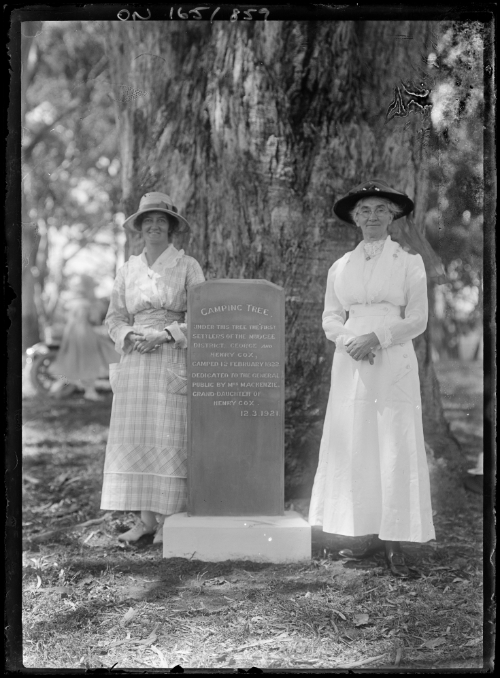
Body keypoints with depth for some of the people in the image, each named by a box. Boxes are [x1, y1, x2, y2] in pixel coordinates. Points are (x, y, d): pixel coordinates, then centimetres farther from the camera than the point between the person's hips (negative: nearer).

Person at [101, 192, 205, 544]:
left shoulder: (187, 266, 2)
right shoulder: (128, 270, 13)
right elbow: (115, 317, 13)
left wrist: (165, 335, -14)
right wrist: (128, 336, -7)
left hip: (173, 360, -4)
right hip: (135, 361, 4)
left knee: (170, 438, -4)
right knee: (135, 438, 1)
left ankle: (170, 520, 3)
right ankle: (146, 519, 8)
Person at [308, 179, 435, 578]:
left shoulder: (409, 263, 3)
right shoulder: (341, 267, 11)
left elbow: (417, 320, -2)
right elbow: (331, 318, 11)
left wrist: (375, 337, -14)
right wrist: (349, 341, -9)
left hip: (394, 365, -3)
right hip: (351, 365, 3)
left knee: (396, 449, -5)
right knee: (354, 448, 2)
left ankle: (396, 543, 0)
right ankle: (370, 535, 10)